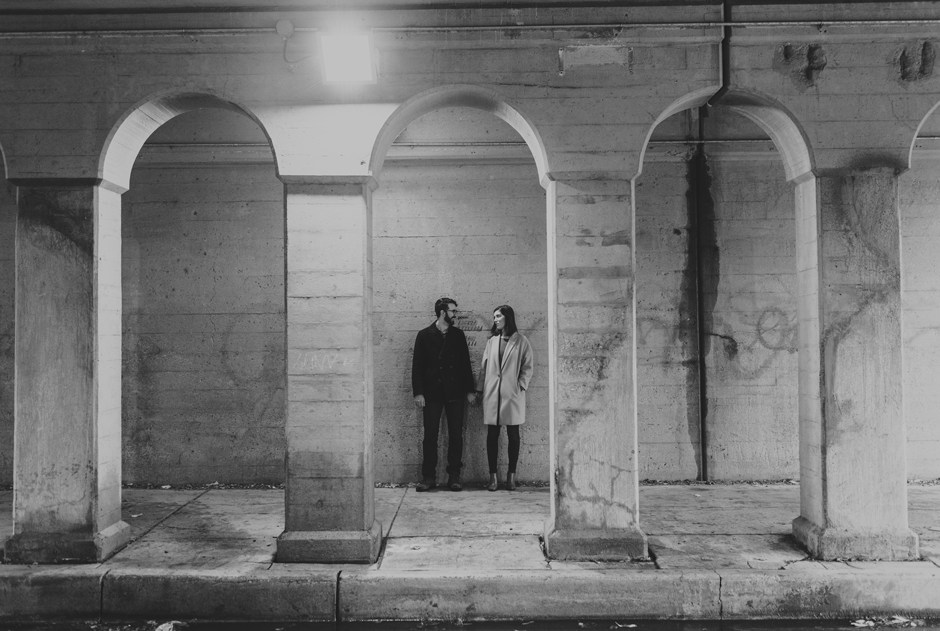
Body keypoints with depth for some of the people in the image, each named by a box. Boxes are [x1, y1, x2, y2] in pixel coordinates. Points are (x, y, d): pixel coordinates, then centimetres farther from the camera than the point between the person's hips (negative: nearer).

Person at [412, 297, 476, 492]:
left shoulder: (458, 334, 9)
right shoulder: (424, 335, 2)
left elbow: (465, 363, 10)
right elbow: (417, 366, 0)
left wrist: (470, 389, 5)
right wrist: (418, 393, -8)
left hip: (454, 393, 2)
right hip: (432, 393, -2)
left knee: (456, 435, 2)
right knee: (430, 436, 1)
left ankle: (454, 476, 10)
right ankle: (428, 477, 9)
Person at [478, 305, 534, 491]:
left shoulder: (521, 341, -1)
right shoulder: (491, 341, 9)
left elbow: (528, 366, 0)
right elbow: (484, 366, 10)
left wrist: (521, 385, -9)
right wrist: (482, 388, 4)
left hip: (512, 394, -3)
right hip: (492, 393, 3)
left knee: (513, 435, 4)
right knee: (492, 435, 3)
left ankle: (511, 476, 13)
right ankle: (493, 476, 8)